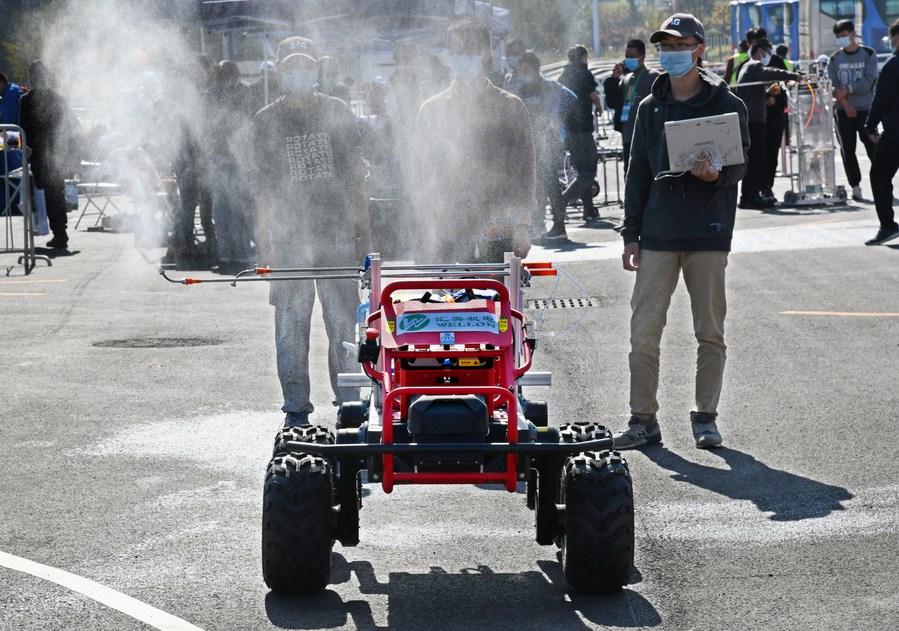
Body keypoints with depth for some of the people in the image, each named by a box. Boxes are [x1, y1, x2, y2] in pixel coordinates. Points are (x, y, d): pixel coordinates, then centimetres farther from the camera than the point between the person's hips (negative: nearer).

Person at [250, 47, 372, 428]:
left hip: (337, 233, 1)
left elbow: (354, 174, 12)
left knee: (344, 322, 2)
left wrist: (363, 228, 9)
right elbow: (260, 183, 7)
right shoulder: (266, 121, 5)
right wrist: (265, 237, 0)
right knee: (291, 323, -1)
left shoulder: (337, 113, 8)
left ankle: (349, 402, 11)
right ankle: (296, 408, 5)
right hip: (289, 236, -1)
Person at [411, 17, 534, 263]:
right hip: (451, 237, 1)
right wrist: (427, 232, 4)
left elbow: (525, 168, 6)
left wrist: (522, 226, -2)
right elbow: (421, 175, 12)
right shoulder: (431, 110, 12)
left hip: (499, 235, -1)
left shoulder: (510, 106, 8)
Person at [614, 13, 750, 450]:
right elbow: (637, 173, 13)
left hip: (708, 234, -3)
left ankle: (705, 418, 13)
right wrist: (632, 234, 7)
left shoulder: (726, 105, 1)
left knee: (710, 333, 3)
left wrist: (717, 174, -23)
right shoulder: (650, 108, 11)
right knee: (643, 332, -2)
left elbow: (741, 164, 1)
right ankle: (643, 421, 4)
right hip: (658, 235, 3)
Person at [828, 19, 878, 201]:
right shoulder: (835, 59, 8)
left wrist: (848, 90, -18)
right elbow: (833, 85, 0)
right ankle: (855, 186, 4)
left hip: (866, 109, -3)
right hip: (843, 110, 3)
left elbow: (868, 81, -9)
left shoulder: (868, 55, 1)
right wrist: (845, 104, -13)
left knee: (872, 148, -5)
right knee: (847, 150, -1)